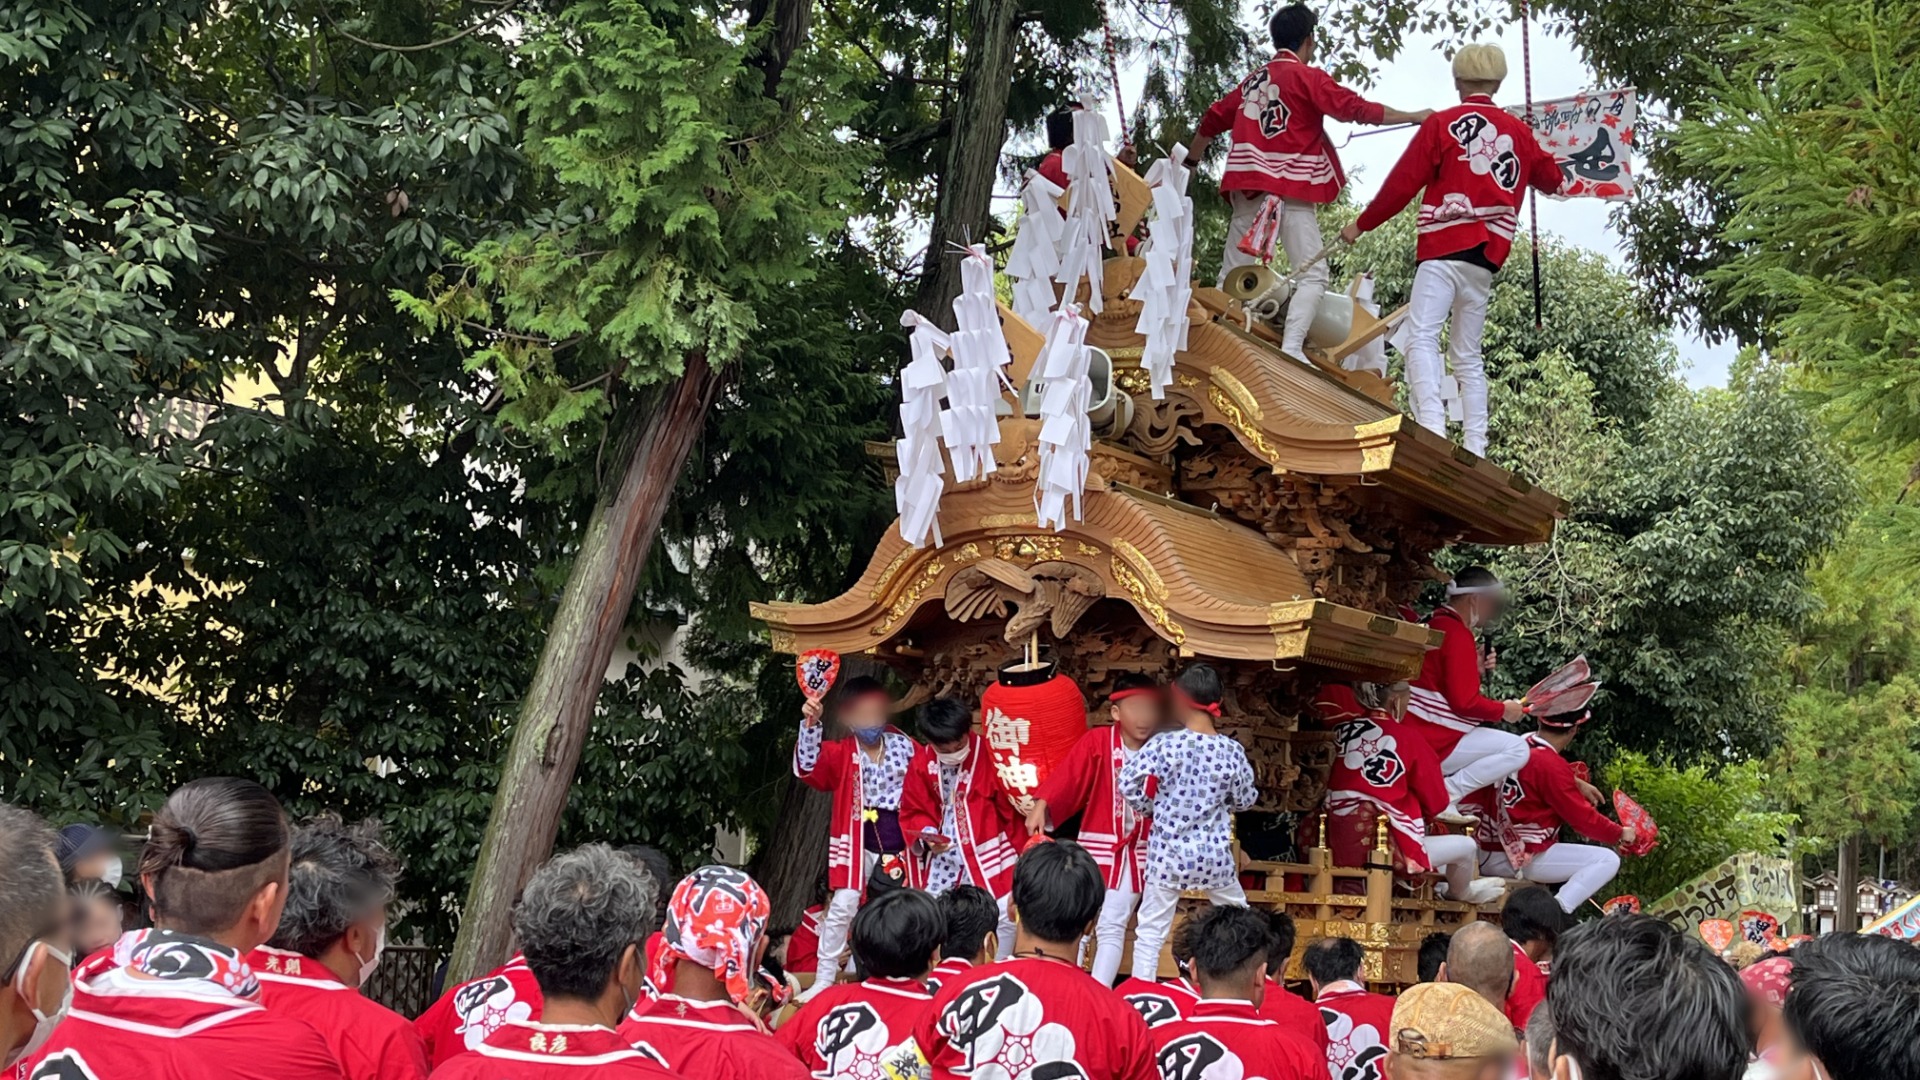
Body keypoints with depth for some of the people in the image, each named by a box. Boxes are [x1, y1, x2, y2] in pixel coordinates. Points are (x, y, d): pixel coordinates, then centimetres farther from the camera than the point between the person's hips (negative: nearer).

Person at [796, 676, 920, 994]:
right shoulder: (841, 753, -4)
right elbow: (808, 767, -22)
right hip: (857, 841, -2)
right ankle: (825, 976, 3)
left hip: (898, 840, 2)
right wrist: (810, 724, -35)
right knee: (843, 906, -9)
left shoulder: (905, 746, 0)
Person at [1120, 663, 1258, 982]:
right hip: (1214, 854, 2)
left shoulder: (1165, 744, -13)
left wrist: (1149, 807, 4)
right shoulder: (1232, 750, -5)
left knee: (1151, 929, 6)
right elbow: (1244, 800, 5)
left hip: (1168, 851, -2)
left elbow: (1128, 782, -14)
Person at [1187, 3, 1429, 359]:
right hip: (1289, 188, -6)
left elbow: (1213, 121, 22)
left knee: (1232, 275, 8)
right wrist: (1413, 117, 2)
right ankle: (1291, 349, -22)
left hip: (1247, 187, 6)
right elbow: (1356, 109, -6)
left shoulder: (1253, 80, 17)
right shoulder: (1306, 77, -2)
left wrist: (1189, 163, 36)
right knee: (1313, 275, -7)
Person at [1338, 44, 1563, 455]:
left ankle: (1431, 426, -35)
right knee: (1467, 355, 13)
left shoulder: (1441, 124, -1)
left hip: (1445, 247, -6)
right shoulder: (1520, 132, 14)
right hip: (1488, 257, 6)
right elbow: (1551, 180, 30)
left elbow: (1402, 184, -3)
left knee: (1421, 336, -16)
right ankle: (1474, 448, 11)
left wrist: (1362, 224, 7)